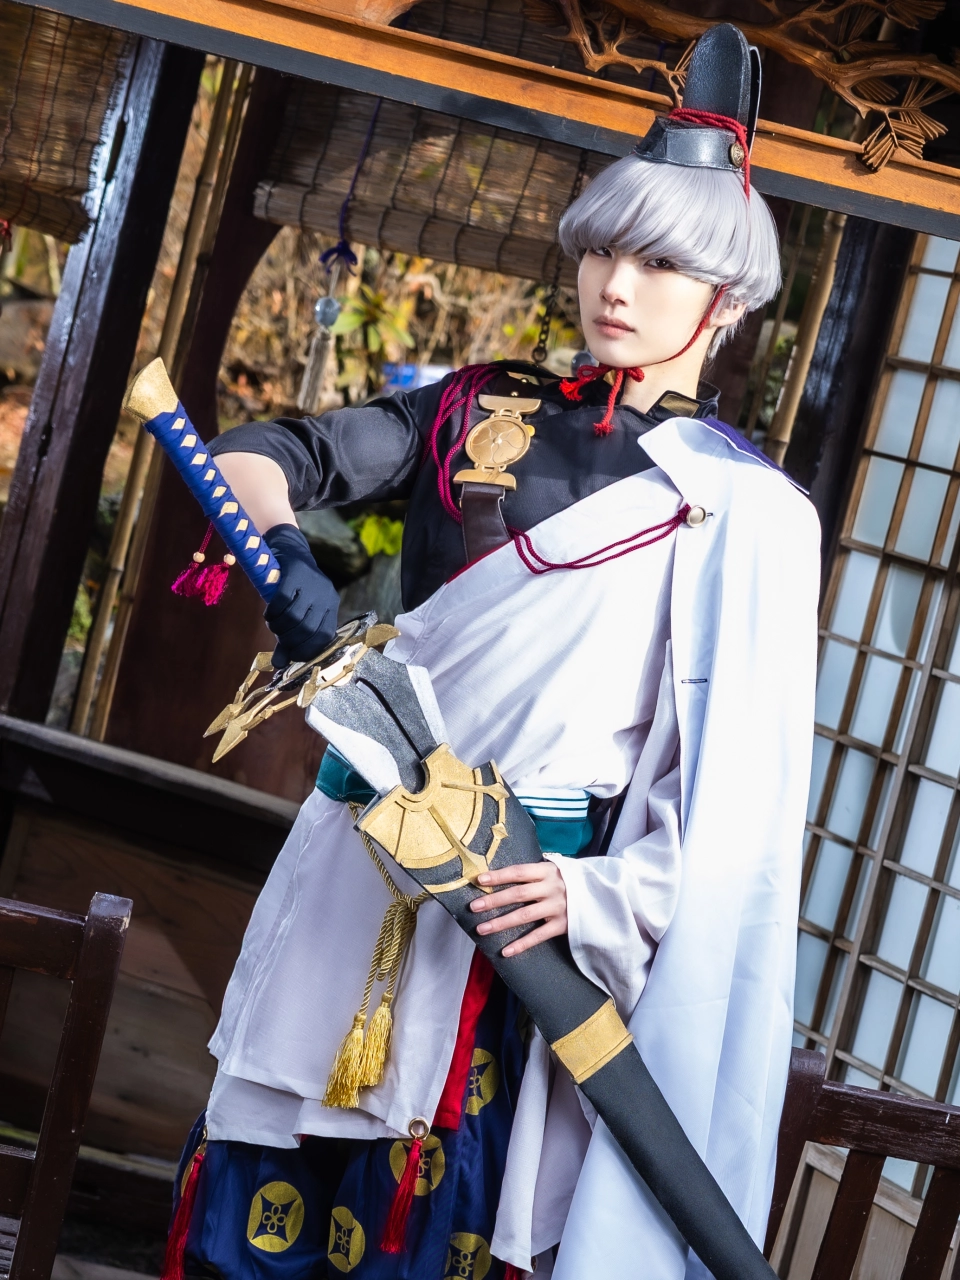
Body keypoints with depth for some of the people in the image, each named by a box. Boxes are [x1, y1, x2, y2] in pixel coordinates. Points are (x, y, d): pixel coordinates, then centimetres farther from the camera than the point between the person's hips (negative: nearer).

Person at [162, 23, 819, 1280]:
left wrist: (607, 893, -20)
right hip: (358, 859, 3)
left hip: (537, 898, -3)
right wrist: (284, 560, -19)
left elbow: (736, 789, -5)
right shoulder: (481, 409, 8)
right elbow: (261, 456, 2)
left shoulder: (749, 511, -2)